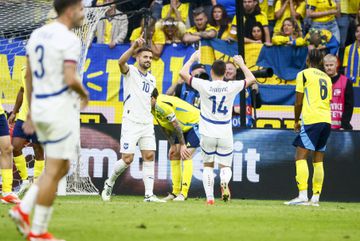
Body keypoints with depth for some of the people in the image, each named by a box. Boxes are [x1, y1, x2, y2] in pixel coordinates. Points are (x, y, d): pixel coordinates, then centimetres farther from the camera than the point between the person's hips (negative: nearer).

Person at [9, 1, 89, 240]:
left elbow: (28, 76, 15)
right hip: (61, 107, -8)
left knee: (61, 167, 18)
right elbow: (70, 79, -21)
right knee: (54, 171, -2)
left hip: (39, 106, 8)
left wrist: (31, 112, 21)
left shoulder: (37, 34, 11)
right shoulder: (69, 40, -14)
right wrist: (84, 94, 0)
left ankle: (24, 209, 5)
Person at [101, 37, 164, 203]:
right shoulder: (131, 71, -1)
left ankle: (149, 195, -5)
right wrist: (134, 47, -38)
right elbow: (121, 62, -26)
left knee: (149, 157, -3)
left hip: (147, 123, 6)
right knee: (127, 159, -9)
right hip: (131, 122, -6)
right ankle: (110, 183, 16)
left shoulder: (152, 79, 18)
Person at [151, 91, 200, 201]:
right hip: (185, 128, 10)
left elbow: (176, 124, -27)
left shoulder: (161, 104, -30)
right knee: (173, 155, 6)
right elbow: (165, 127, 9)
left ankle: (184, 194, -21)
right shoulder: (154, 108, -1)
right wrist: (173, 145, 6)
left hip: (195, 123, -10)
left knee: (186, 156, -19)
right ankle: (176, 192, 10)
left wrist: (183, 145, -21)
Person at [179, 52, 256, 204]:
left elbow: (183, 73, -3)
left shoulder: (204, 86, -10)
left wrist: (193, 59, 11)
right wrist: (241, 64, 24)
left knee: (208, 166, 15)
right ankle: (224, 182, -23)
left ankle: (209, 196, 1)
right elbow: (251, 79, 12)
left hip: (208, 134, -1)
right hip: (225, 135, 1)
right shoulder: (231, 87, -5)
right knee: (225, 166, 11)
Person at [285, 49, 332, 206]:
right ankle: (315, 198, 8)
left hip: (311, 120, -7)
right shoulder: (326, 78, 19)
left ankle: (302, 196, -22)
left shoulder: (304, 74, 1)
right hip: (327, 120, 7)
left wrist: (296, 121, 13)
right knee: (318, 161, 10)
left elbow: (298, 102, -1)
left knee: (300, 158, -9)